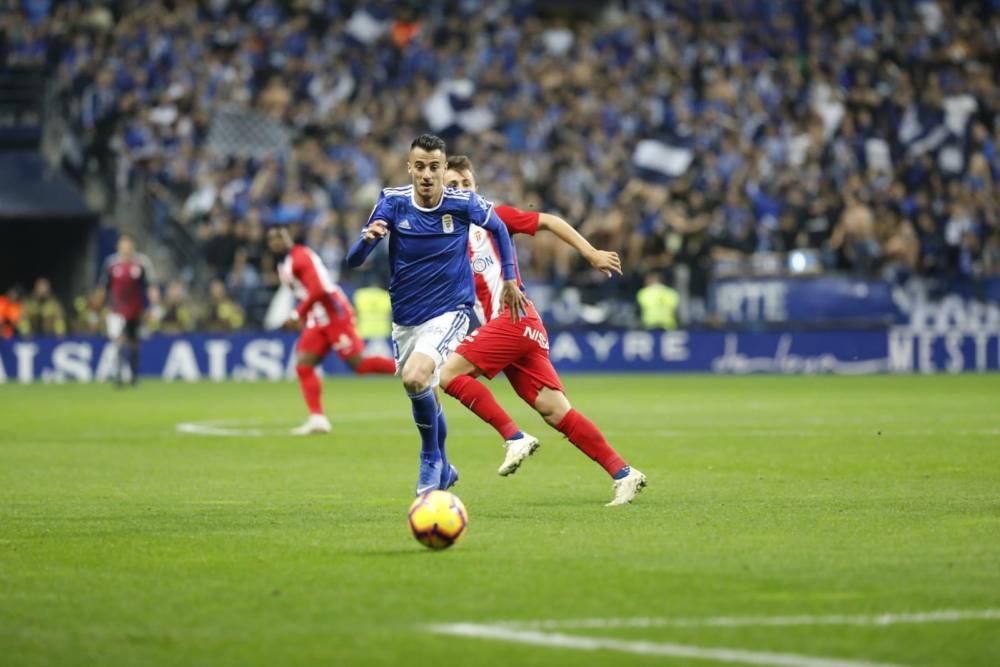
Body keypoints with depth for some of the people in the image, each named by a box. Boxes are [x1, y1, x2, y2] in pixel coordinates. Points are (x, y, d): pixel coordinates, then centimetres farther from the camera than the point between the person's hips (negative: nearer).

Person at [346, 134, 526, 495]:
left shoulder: (464, 203, -13)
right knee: (425, 397, 17)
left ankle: (431, 458, -6)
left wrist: (509, 279, 9)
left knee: (415, 379, -28)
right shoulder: (393, 202, -11)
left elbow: (498, 228, 9)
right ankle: (443, 470, 43)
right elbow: (354, 260, -14)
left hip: (450, 312, -4)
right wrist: (367, 238, -36)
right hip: (405, 318, 4)